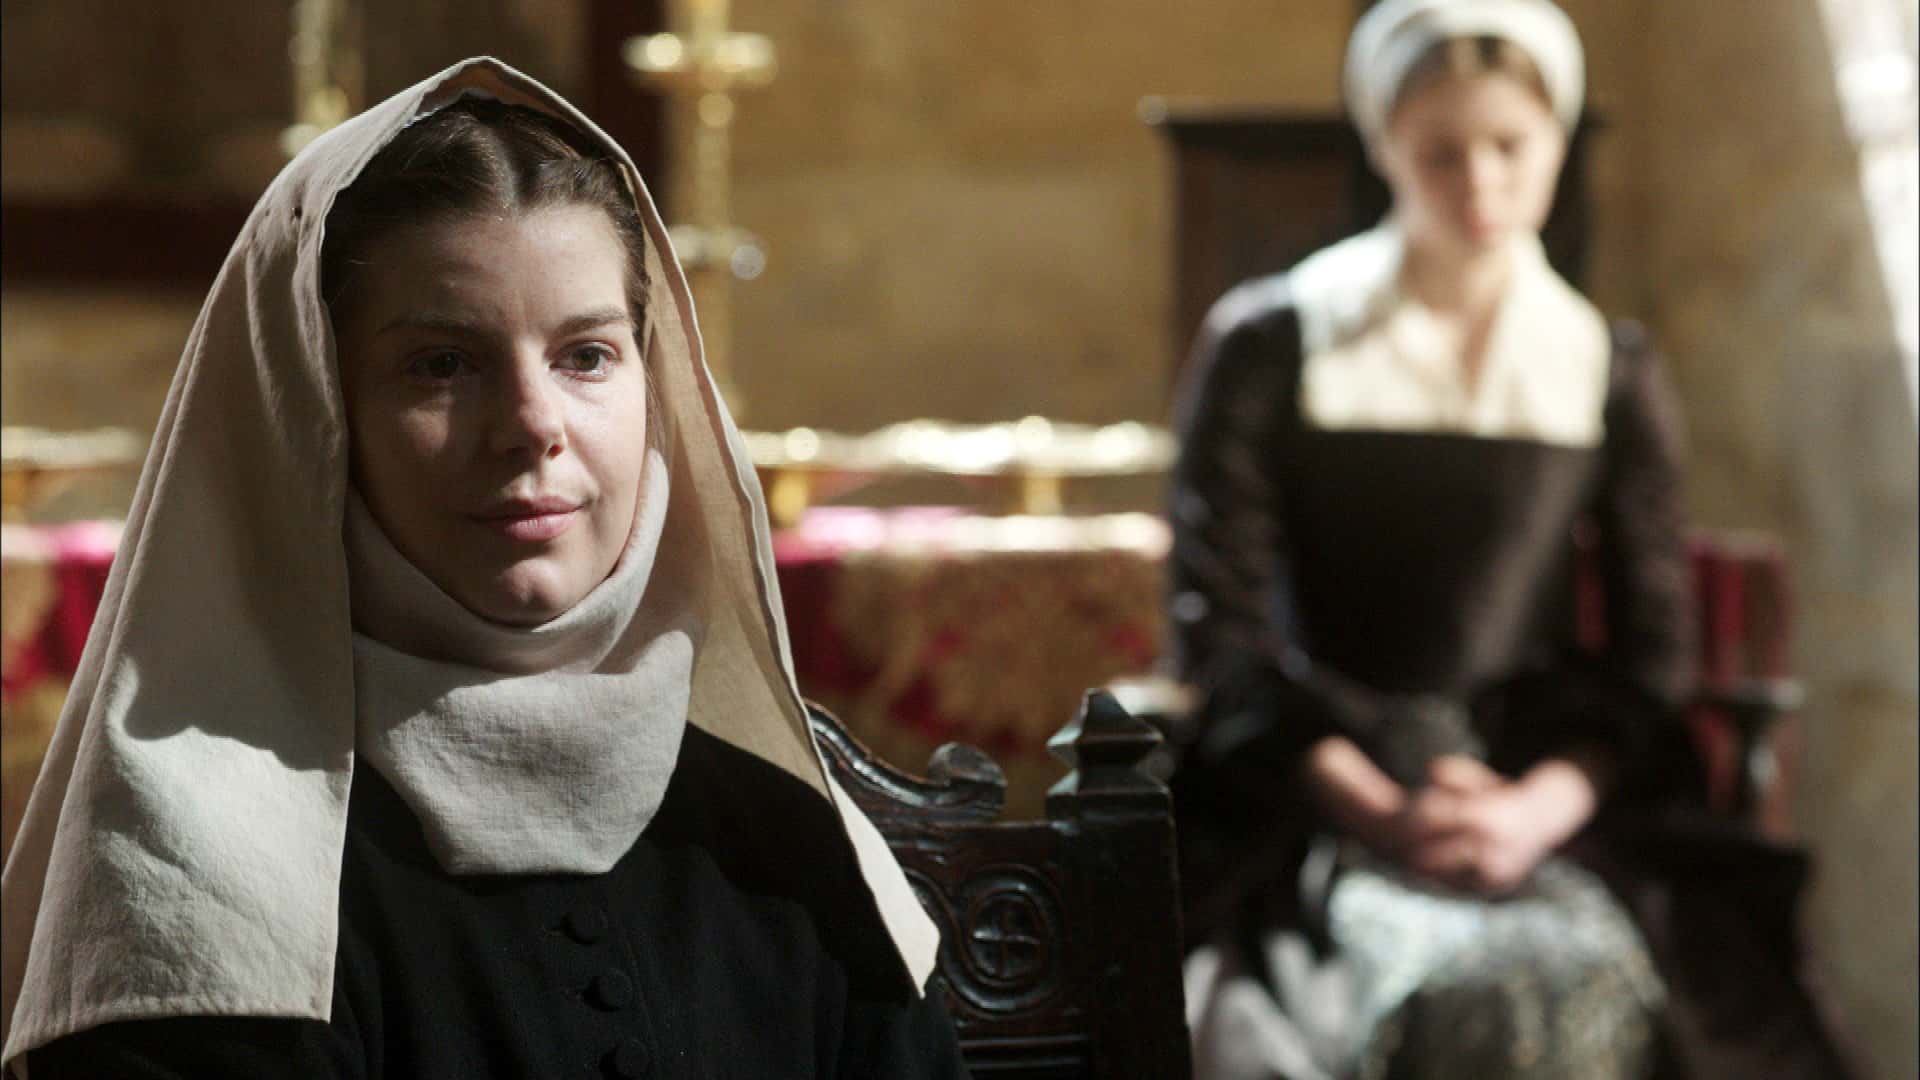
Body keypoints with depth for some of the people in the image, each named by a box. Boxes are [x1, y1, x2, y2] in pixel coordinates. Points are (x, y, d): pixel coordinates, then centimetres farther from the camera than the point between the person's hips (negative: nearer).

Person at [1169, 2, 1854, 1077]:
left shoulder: (1613, 373, 12)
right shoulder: (1267, 348, 5)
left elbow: (1653, 649, 8)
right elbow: (1220, 626, 0)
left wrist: (1545, 807, -11)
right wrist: (1380, 811, -13)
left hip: (1544, 788, 2)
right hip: (1323, 785, -2)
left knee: (1585, 982, -29)